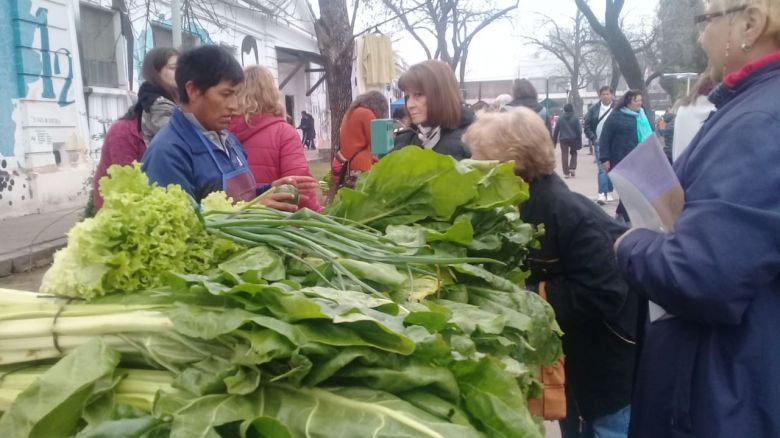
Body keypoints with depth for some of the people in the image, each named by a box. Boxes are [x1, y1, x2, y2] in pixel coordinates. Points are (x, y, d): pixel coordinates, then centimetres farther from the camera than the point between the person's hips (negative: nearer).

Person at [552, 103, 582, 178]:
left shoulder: (560, 118, 2)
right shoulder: (575, 118, -2)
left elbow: (556, 131, 3)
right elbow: (579, 130, -4)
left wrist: (554, 141, 9)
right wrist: (579, 142, 0)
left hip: (563, 139, 0)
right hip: (573, 139, 0)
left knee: (564, 155, 2)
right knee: (573, 153, 19)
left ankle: (566, 173, -1)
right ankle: (572, 168, 3)